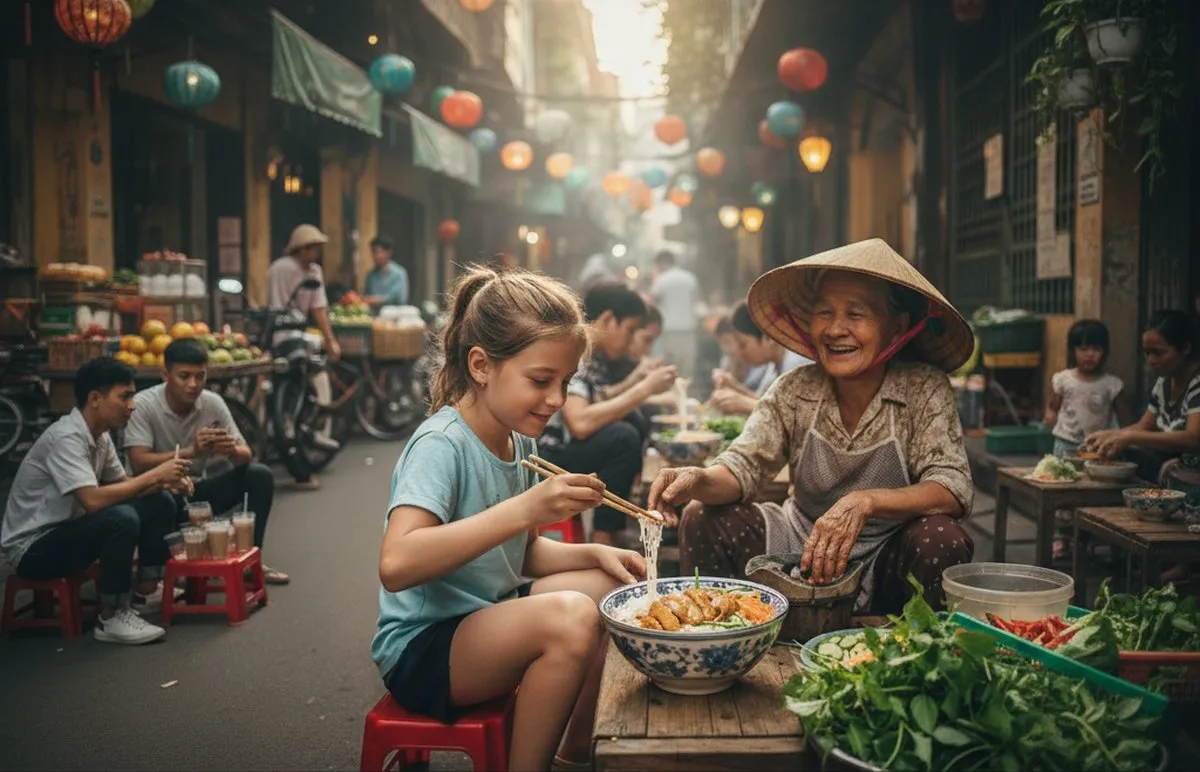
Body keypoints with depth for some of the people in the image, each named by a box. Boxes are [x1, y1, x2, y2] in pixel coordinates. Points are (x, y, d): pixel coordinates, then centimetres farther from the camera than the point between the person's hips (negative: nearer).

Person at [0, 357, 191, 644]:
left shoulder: (100, 435, 2)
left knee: (160, 502, 1)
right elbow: (93, 500, -36)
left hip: (68, 530, 9)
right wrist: (154, 475, -26)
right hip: (33, 548, -9)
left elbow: (122, 485, 11)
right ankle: (112, 618, -17)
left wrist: (164, 481, -8)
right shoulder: (66, 438, -26)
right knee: (121, 519, -33)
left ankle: (146, 592, 10)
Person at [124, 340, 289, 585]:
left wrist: (232, 450, -33)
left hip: (198, 490, 4)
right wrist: (191, 451, -39)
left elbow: (246, 455, -8)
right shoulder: (143, 405, -18)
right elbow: (139, 464, -27)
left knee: (260, 475, -16)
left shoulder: (213, 402, -7)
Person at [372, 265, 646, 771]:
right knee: (569, 615, -28)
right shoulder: (440, 445, -22)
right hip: (421, 649, -9)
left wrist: (593, 554, -4)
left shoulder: (518, 441, 3)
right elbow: (396, 565, -36)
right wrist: (525, 508, -40)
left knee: (616, 590, 6)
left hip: (489, 614, 9)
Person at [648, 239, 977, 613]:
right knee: (704, 518, -15)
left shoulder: (925, 390, -14)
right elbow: (744, 464, -12)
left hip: (888, 564, -2)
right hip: (801, 541, 2)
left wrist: (865, 502, -40)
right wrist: (698, 480, -35)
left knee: (940, 538, -31)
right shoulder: (795, 391, -7)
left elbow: (953, 490, -23)